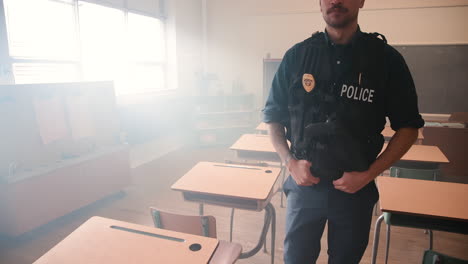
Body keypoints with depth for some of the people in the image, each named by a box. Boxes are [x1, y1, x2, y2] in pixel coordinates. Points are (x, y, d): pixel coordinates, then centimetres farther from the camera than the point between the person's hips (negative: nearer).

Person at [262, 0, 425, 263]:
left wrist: (369, 175, -10)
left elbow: (408, 127, 0)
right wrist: (290, 162, -10)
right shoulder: (296, 56, -3)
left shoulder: (386, 58, -5)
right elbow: (273, 117, 3)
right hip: (304, 183, 1)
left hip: (356, 188, 0)